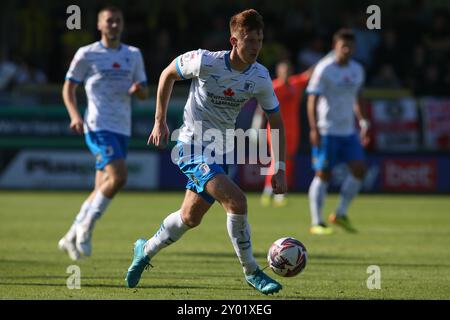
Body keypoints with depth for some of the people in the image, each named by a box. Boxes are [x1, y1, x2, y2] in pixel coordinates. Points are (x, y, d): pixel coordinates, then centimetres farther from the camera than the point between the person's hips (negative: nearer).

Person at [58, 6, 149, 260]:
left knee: (103, 187, 6)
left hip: (122, 129, 6)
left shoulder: (134, 55, 13)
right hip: (98, 126, -6)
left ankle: (72, 237, 19)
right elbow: (69, 87, 5)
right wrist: (75, 115, -11)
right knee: (118, 176, -23)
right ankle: (86, 228, -8)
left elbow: (144, 93, 16)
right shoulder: (87, 55, 0)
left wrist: (138, 90, -8)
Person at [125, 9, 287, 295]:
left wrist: (280, 169, -1)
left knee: (190, 218, 15)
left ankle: (145, 251, 40)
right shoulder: (205, 62, -19)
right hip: (194, 146, -6)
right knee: (237, 201, -23)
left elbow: (276, 121, 4)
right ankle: (251, 272, -9)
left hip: (221, 151, 6)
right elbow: (168, 74, 0)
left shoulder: (260, 77, -7)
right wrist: (160, 121, 0)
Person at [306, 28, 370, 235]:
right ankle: (316, 223, 0)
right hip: (326, 131, -6)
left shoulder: (357, 70, 12)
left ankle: (340, 214, 7)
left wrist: (363, 123, 16)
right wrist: (314, 129, -19)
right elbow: (312, 100, -11)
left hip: (348, 131, 6)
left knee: (359, 169, -5)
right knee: (323, 174, -6)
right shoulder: (324, 69, -8)